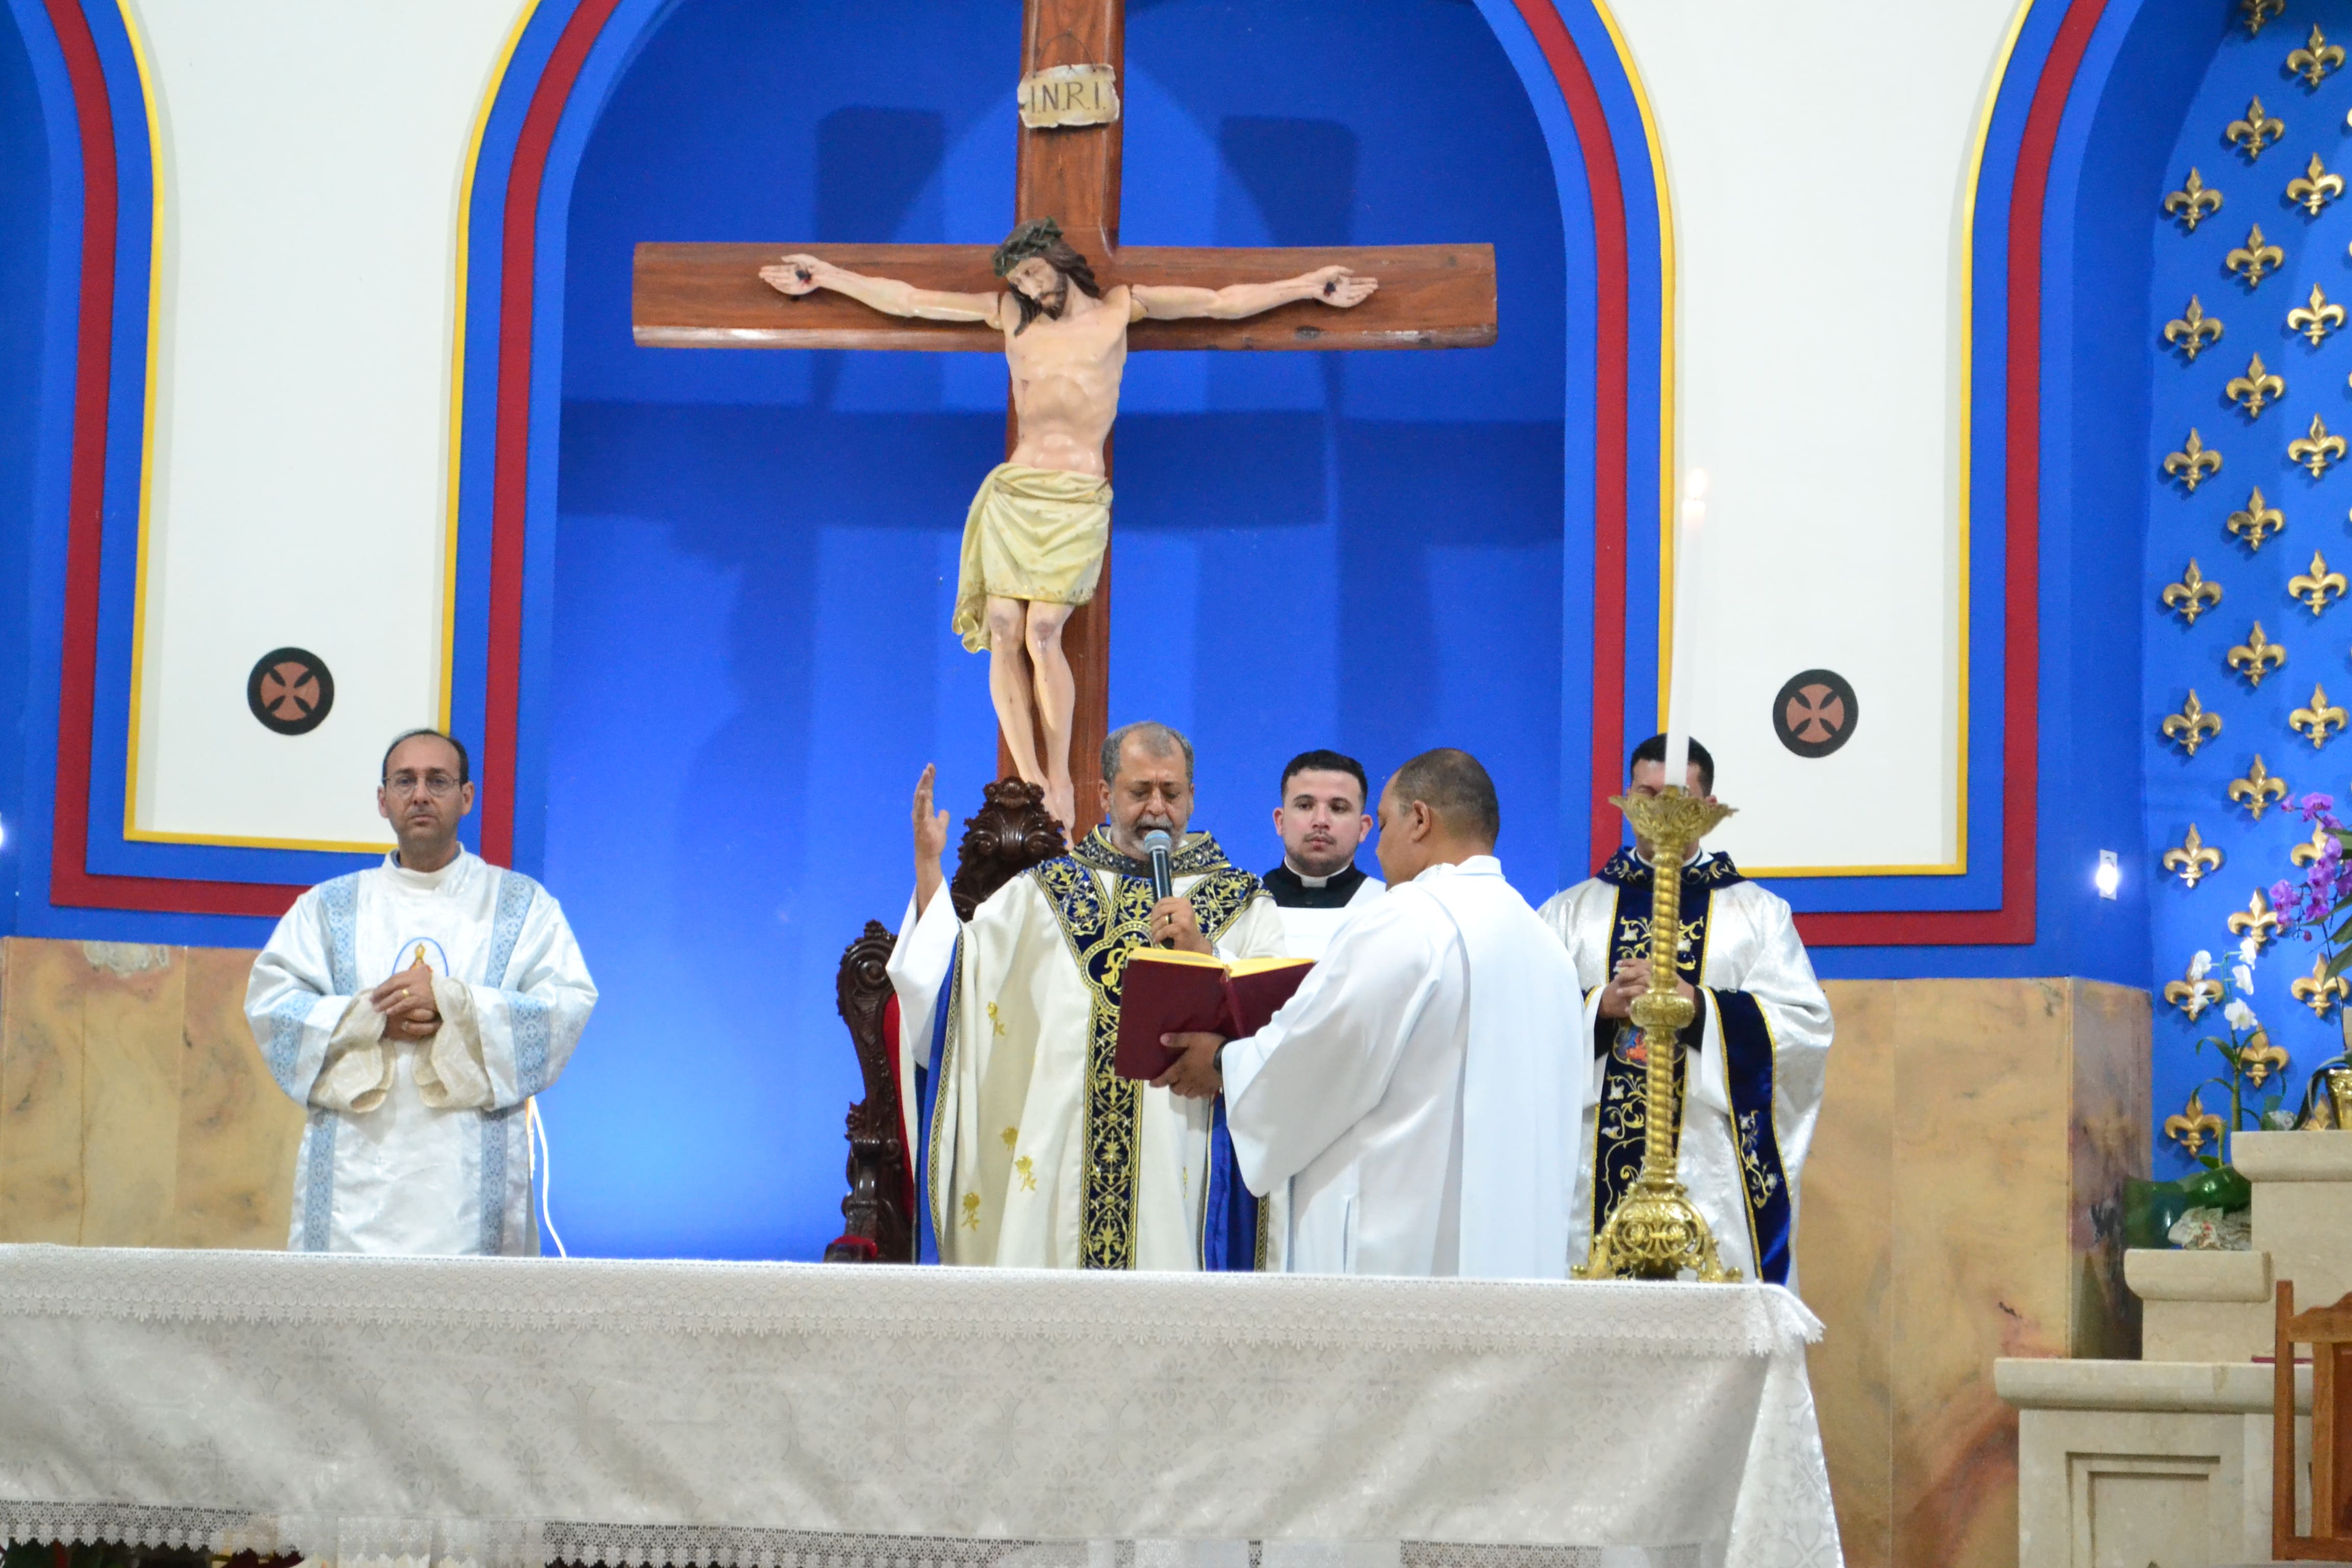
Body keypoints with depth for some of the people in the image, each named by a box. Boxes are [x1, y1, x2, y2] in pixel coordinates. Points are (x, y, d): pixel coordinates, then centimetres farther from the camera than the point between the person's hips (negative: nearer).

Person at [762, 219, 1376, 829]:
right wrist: (824, 275, 20)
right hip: (1013, 495, 3)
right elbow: (908, 301, 19)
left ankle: (1060, 781, -10)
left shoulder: (1119, 309, 11)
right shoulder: (1010, 314, 15)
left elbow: (1224, 303, 13)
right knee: (1004, 634, -9)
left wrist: (1310, 286, 11)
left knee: (1042, 633, -17)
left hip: (1077, 501, -3)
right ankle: (1030, 784, -6)